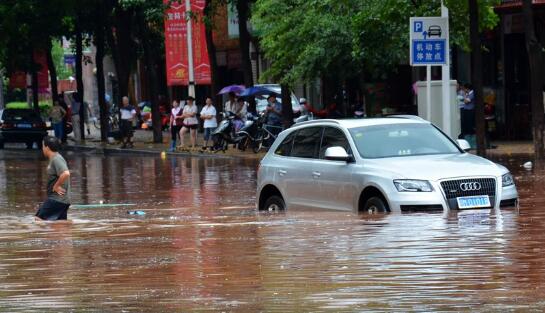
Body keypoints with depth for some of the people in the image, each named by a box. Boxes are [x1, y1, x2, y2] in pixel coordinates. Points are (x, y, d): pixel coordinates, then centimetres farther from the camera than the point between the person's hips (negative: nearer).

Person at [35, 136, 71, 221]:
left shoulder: (56, 159, -16)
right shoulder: (54, 159, 16)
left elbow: (66, 173, -32)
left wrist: (56, 186, -20)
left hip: (57, 198, -11)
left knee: (39, 219, -11)